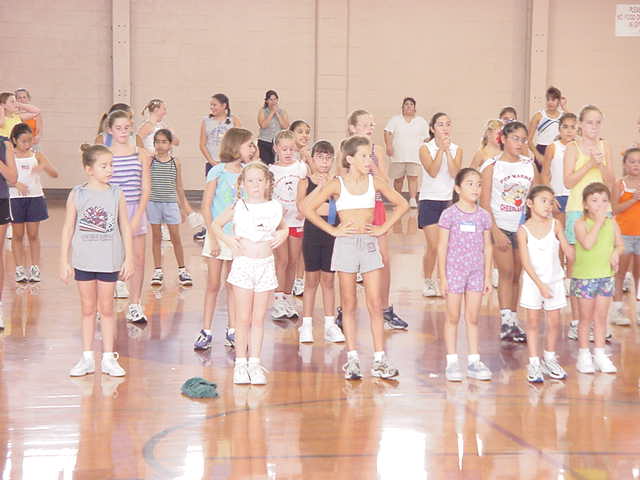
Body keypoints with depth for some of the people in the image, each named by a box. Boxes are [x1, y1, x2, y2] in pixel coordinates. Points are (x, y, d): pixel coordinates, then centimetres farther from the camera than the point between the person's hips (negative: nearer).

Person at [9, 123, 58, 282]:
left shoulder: (37, 156, 3)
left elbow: (55, 174, -5)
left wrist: (43, 166, -25)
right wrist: (16, 184, -22)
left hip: (35, 197, 1)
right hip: (16, 198, -1)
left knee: (33, 234, 5)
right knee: (18, 235, 6)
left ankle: (35, 269, 10)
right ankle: (20, 269, 12)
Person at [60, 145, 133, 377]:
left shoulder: (117, 194, -1)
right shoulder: (77, 195, -3)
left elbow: (125, 227, 3)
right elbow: (68, 228, 1)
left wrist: (129, 259, 0)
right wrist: (64, 261, -1)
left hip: (109, 261, 0)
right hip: (83, 260, 0)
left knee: (106, 308, 6)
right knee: (88, 309, 9)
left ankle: (108, 358, 14)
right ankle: (87, 358, 17)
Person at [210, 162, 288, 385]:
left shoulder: (274, 208, 4)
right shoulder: (238, 207, 0)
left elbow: (283, 227, 22)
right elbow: (215, 225, 11)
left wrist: (282, 235, 1)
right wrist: (227, 239, -6)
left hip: (266, 265, 2)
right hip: (243, 264, -2)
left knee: (259, 318, 6)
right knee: (244, 318, 1)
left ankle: (254, 362, 12)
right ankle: (240, 363, 10)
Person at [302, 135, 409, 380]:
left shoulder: (375, 182, 5)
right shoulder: (337, 185, -3)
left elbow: (401, 204, 15)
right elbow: (307, 207, -5)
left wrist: (384, 228, 6)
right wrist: (332, 230, -6)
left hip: (369, 244, 2)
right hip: (346, 244, -2)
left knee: (375, 304, -1)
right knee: (349, 304, 4)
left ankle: (379, 359, 3)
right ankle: (352, 358, 10)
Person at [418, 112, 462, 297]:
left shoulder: (456, 150, 5)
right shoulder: (425, 148, -3)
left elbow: (455, 173, -10)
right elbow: (432, 172, -17)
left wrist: (447, 151, -14)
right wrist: (441, 149, -18)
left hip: (449, 201, 3)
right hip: (429, 201, -3)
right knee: (433, 246, -7)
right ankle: (428, 282, 10)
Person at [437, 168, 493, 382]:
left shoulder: (484, 216, 4)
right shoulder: (449, 214, -7)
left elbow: (487, 247, 9)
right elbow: (442, 247, -5)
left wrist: (487, 276, 7)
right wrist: (442, 277, -7)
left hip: (476, 272, 3)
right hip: (454, 270, -3)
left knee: (473, 318, 8)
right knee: (453, 317, 5)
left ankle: (473, 361, 15)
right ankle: (452, 362, 11)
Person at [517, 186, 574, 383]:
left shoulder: (555, 225, -3)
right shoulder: (524, 230, -9)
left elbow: (569, 253, 1)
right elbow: (526, 262, -12)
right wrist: (540, 285, -15)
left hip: (554, 280, 2)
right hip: (532, 282, -2)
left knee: (554, 322, 8)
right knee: (533, 322, 3)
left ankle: (549, 359, 25)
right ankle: (534, 363, 11)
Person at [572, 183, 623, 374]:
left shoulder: (612, 224, 3)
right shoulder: (581, 223, -11)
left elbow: (620, 244, 13)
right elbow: (588, 244, -27)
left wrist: (616, 253, -9)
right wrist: (598, 221, -24)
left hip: (605, 276, 4)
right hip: (584, 277, -4)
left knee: (601, 317, 11)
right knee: (586, 318, 5)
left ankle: (599, 354, 20)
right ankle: (584, 355, 15)